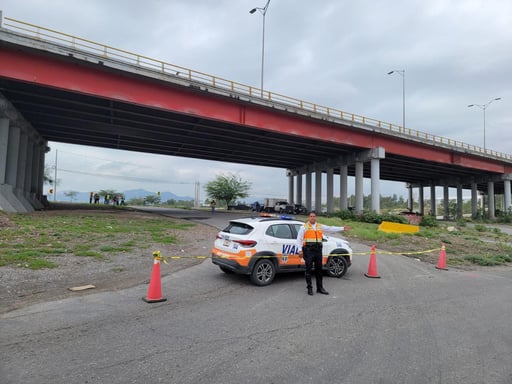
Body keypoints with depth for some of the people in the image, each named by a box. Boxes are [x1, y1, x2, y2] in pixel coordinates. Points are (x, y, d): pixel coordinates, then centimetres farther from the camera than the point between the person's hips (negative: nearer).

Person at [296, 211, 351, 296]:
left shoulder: (320, 226, 14)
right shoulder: (304, 227, 1)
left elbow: (331, 228, 15)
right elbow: (299, 239, -1)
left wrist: (342, 228, 10)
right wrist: (300, 250, -10)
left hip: (318, 250, 4)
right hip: (308, 250, -4)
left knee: (319, 269, 11)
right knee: (309, 269, 0)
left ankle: (320, 288, 21)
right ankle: (309, 288, 11)